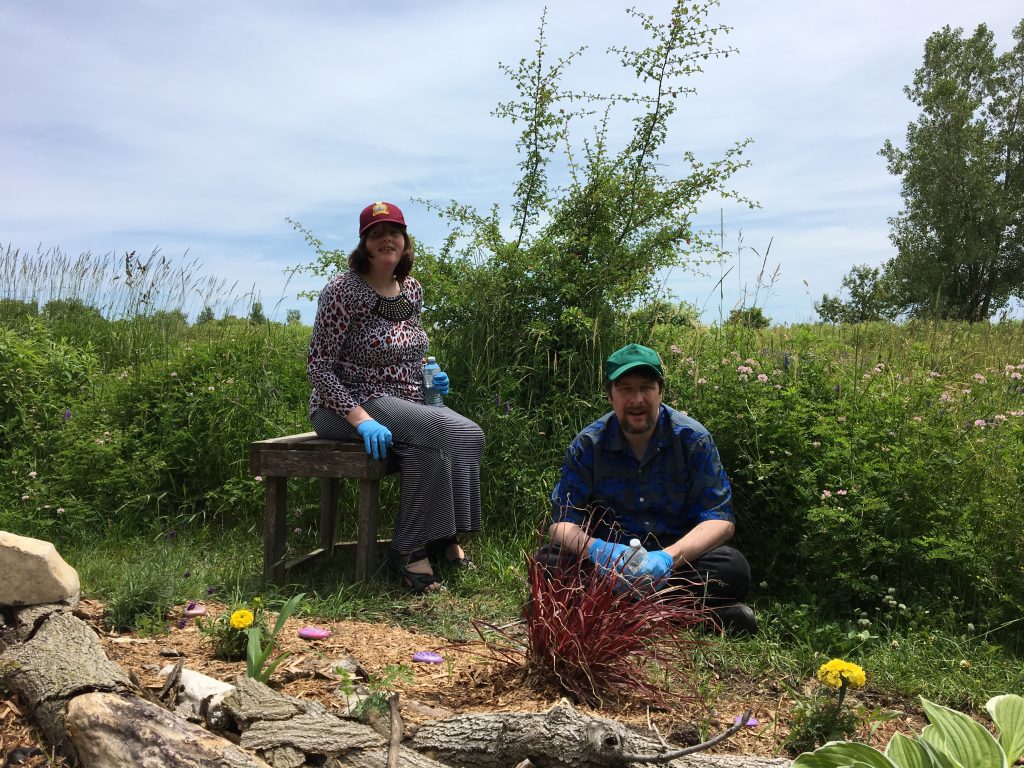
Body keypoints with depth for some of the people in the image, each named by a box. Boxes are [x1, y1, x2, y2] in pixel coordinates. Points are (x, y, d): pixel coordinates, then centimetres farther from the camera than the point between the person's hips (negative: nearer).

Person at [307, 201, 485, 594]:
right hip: (346, 406, -6)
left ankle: (445, 536, -6)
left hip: (405, 401, 6)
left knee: (468, 434, -20)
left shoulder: (413, 289, 8)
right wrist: (361, 418, -26)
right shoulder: (342, 289, -12)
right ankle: (409, 549, -20)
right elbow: (319, 366, -15)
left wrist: (427, 377, 1)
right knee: (431, 430, -31)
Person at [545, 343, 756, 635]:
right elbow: (561, 522, -8)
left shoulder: (693, 439, -7)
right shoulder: (588, 444, -5)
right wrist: (595, 548, -33)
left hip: (677, 559, 0)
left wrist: (670, 556, -31)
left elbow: (720, 519, -11)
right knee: (548, 562, -27)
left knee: (733, 568, -29)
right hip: (608, 561, 1)